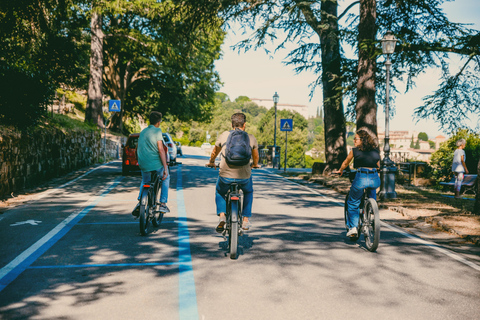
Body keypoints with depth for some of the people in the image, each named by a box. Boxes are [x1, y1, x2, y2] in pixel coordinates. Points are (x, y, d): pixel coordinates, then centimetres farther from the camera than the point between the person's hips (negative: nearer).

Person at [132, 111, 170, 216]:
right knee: (166, 178, 23)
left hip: (143, 165, 5)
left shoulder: (142, 132, 15)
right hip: (156, 164, -5)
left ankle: (140, 202, 11)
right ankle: (162, 204, 16)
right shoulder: (157, 131, -6)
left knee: (145, 182, 32)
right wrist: (165, 168, -14)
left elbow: (138, 149, 23)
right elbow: (161, 150, -14)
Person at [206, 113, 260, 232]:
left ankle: (222, 216, 10)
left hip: (226, 174, 0)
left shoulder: (224, 135, 7)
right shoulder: (251, 138, 7)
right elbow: (256, 156, 23)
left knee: (220, 192, 30)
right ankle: (246, 220, 27)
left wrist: (211, 162, 44)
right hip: (244, 175, 0)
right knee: (248, 192, 32)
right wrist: (255, 164, 46)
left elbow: (214, 152, 23)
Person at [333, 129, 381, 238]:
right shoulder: (375, 151, 15)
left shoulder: (354, 150, 6)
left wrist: (340, 171, 39)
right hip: (375, 179, 4)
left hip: (361, 178, -4)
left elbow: (345, 163, 20)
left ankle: (353, 227, 10)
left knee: (353, 203, 17)